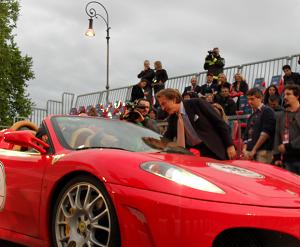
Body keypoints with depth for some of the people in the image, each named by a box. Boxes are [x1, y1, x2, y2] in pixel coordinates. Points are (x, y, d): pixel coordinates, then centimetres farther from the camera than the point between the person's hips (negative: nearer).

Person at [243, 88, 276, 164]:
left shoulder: (267, 111, -2)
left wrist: (254, 150, -12)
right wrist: (245, 150, 5)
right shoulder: (251, 116, 22)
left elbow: (266, 133, -11)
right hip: (250, 152, 7)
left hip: (263, 152, -7)